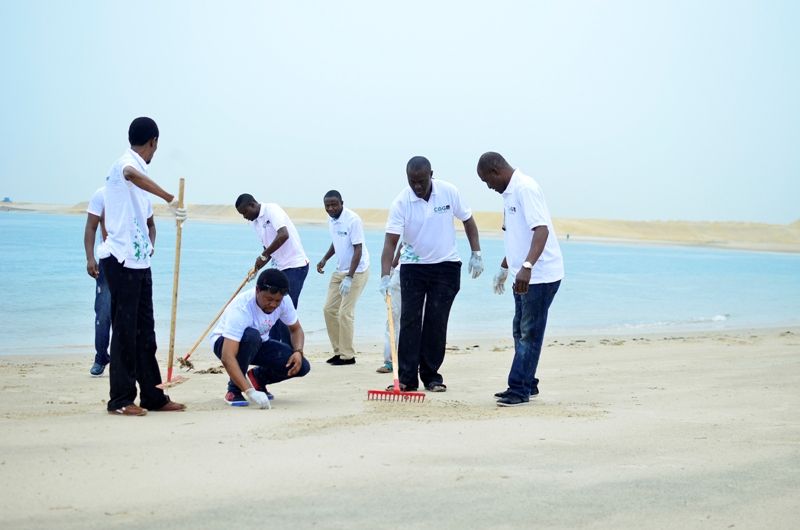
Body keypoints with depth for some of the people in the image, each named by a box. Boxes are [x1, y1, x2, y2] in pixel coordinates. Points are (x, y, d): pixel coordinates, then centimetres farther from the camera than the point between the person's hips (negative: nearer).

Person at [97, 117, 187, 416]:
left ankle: (153, 396, 15)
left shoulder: (135, 167, 20)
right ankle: (121, 400, -2)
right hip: (121, 260, -10)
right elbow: (131, 174, -38)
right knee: (125, 330, -6)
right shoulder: (126, 164, -11)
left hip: (139, 261, 10)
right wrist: (170, 199, -45)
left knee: (144, 331, 10)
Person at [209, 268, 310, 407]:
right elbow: (227, 357, -44)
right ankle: (234, 390, -20)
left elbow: (296, 329, 0)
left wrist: (298, 352, -23)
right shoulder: (241, 308, -37)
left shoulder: (284, 301, -20)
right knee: (251, 336, -41)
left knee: (301, 366, -18)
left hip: (258, 344, 5)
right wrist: (250, 391, -53)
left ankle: (257, 377, 10)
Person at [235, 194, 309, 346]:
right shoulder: (256, 223, 13)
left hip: (295, 265, -9)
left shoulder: (271, 210, -13)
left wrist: (263, 256, -23)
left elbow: (283, 235, -27)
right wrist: (256, 267, 1)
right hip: (282, 268, 9)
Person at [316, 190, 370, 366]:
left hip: (357, 271, -9)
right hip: (340, 271, 9)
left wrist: (349, 278, -27)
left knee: (345, 312, -9)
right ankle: (339, 351, 17)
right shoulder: (331, 221, 5)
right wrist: (325, 259, 7)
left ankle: (347, 355, 1)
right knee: (329, 309, 7)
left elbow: (358, 250, -22)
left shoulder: (353, 220, -20)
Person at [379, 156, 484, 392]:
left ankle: (431, 375, 8)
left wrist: (476, 253, 0)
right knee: (410, 320, -6)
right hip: (412, 266, -1)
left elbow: (467, 221, 5)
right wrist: (385, 276, -30)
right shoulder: (401, 203, -15)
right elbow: (390, 241, -20)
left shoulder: (449, 192, -9)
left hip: (446, 266, 1)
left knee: (436, 322, 1)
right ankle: (407, 378, -5)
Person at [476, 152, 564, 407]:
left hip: (540, 274, -10)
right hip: (523, 274, 10)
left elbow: (541, 229, -28)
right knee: (521, 331, 16)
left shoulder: (526, 188, -18)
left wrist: (527, 266, -38)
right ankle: (527, 384, 25)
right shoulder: (509, 192, 14)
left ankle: (519, 389, -2)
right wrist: (504, 267, 33)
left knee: (530, 334, -5)